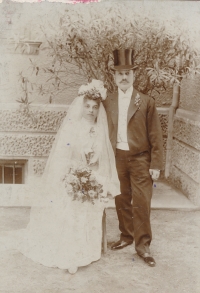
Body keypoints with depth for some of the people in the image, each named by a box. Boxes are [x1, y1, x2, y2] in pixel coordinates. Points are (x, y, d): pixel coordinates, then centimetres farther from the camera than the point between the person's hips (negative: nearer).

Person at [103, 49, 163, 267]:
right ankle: (126, 236, 30)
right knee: (122, 201, 12)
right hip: (117, 158, 3)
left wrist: (156, 164, -7)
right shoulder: (107, 103, 4)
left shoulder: (146, 102, -4)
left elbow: (155, 135, -4)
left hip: (140, 159, -3)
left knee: (141, 203, -1)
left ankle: (142, 244, 13)